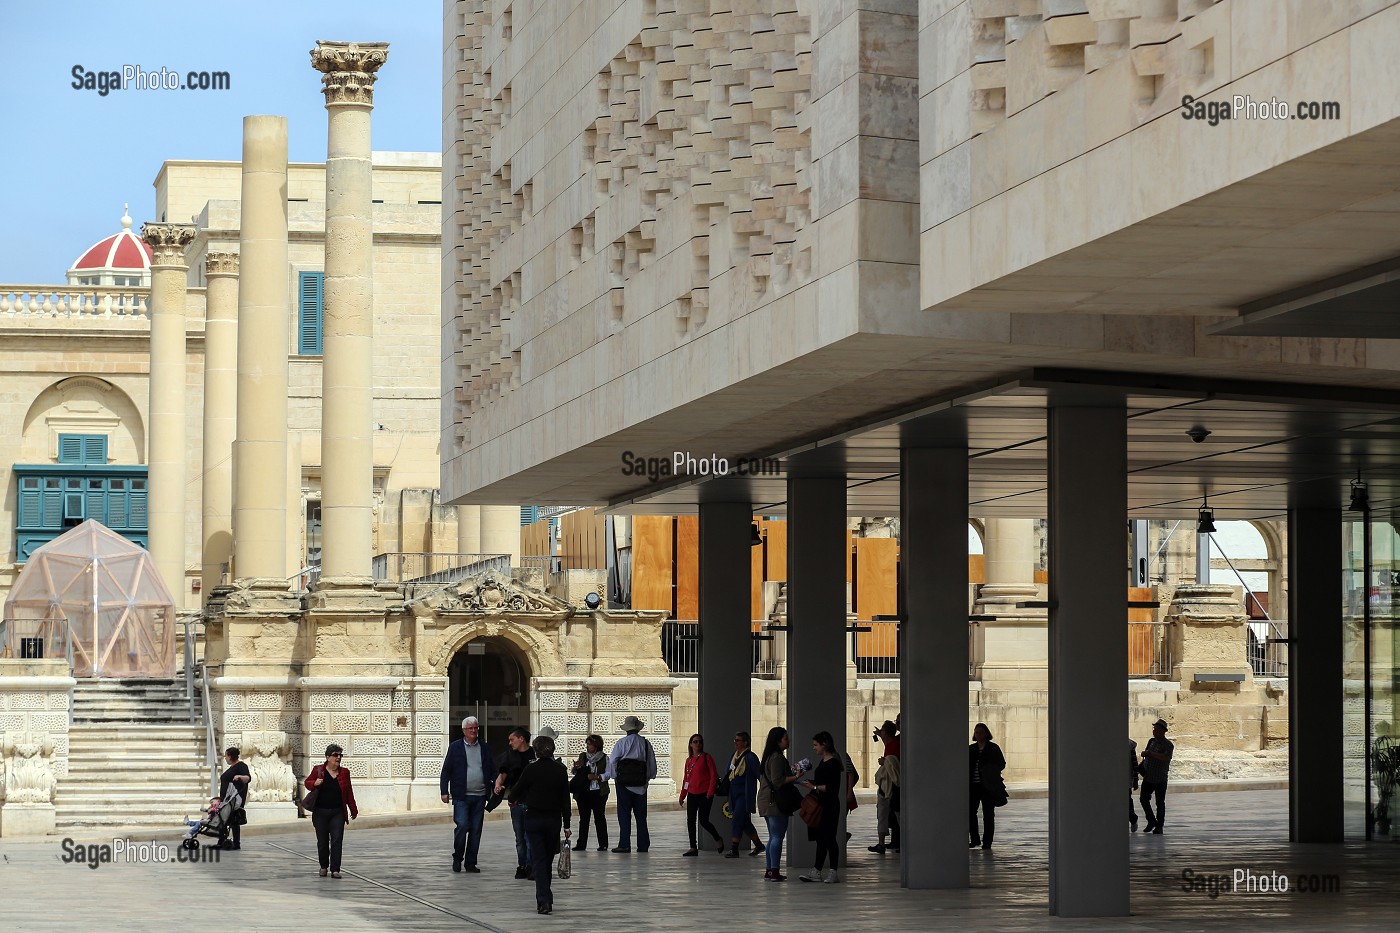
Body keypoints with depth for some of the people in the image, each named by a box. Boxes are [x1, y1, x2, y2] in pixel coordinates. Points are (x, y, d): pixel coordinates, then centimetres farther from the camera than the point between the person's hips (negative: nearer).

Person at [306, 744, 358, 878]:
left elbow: (349, 793, 9)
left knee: (336, 841, -7)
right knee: (322, 841, 8)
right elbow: (307, 782, 7)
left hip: (337, 813, 1)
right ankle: (324, 867, 25)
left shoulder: (344, 772, 4)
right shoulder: (318, 770, -2)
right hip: (320, 812, -1)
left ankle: (335, 870, -7)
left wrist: (353, 810, 13)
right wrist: (315, 784, -16)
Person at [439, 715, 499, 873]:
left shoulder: (485, 748, 11)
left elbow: (493, 771, 14)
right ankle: (457, 858, 6)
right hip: (461, 796, -3)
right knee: (462, 826, -13)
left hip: (480, 796, 3)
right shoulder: (455, 747, 3)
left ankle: (470, 863, 11)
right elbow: (446, 771, 3)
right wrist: (444, 791, -6)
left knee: (476, 830, 4)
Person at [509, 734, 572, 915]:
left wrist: (514, 800, 25)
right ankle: (545, 898, 24)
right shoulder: (560, 770, -1)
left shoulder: (531, 769, -9)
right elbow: (565, 799, 0)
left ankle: (543, 900, -16)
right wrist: (566, 825, 4)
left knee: (538, 859, -3)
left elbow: (517, 790, 1)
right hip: (553, 819, 2)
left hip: (533, 818, -2)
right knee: (548, 859, 15)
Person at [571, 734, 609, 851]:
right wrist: (576, 767, -5)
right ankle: (581, 844, 5)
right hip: (583, 792, 4)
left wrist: (597, 777, -19)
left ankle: (603, 844, 4)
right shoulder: (582, 757, 13)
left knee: (599, 817, -1)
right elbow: (575, 773, 17)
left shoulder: (604, 758, 1)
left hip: (598, 792, -4)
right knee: (583, 818, 3)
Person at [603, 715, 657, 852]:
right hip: (641, 784, 4)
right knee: (641, 815, 9)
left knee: (624, 813, -1)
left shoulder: (622, 742, -6)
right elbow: (652, 762, 8)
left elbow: (612, 761, -7)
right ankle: (643, 845, 9)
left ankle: (624, 845, -6)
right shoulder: (646, 743, 5)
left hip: (624, 782, -4)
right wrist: (650, 776, 21)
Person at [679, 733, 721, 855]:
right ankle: (693, 848, 7)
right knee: (690, 821, 2)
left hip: (704, 794, -6)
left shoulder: (706, 757, -3)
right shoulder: (689, 760, 13)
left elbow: (714, 775, -7)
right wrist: (682, 795, 18)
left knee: (703, 821, -8)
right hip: (692, 795, 6)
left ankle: (718, 840, 16)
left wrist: (710, 792, -13)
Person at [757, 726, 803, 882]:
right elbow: (777, 781, -21)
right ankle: (774, 871, -10)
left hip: (766, 802, 10)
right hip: (775, 802, -10)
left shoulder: (768, 757, 17)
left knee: (773, 837, 14)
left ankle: (769, 870, 15)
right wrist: (796, 777, -18)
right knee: (778, 837, -8)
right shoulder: (777, 758, -15)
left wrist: (790, 771, 21)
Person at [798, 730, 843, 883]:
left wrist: (814, 787, -17)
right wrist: (809, 781, 10)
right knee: (820, 838, 10)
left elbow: (833, 788, -19)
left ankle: (833, 872, 2)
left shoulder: (833, 763, -14)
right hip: (820, 805, 9)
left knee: (829, 838, -4)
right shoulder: (822, 761, 14)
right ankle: (816, 872, 13)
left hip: (830, 806, -9)